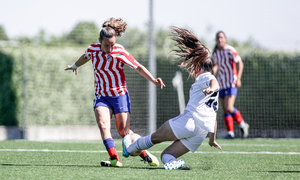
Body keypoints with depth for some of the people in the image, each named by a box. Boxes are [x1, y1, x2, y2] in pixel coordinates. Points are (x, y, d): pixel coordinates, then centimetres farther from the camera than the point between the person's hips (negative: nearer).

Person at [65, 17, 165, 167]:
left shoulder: (120, 53, -16)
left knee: (123, 131, -3)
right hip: (101, 96, 2)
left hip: (120, 94, -2)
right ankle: (114, 159, -32)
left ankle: (145, 154, 20)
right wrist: (75, 66, 38)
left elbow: (138, 67, -7)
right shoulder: (92, 49, -6)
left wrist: (153, 80, -19)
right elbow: (85, 57, 19)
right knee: (103, 124, -23)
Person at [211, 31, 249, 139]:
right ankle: (230, 132, 10)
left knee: (229, 108, -17)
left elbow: (240, 63, -10)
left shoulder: (230, 50, -11)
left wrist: (238, 79, -18)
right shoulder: (215, 52, 8)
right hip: (222, 84, 6)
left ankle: (243, 125, 4)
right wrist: (214, 71, 1)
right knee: (225, 110, 5)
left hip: (232, 83, -6)